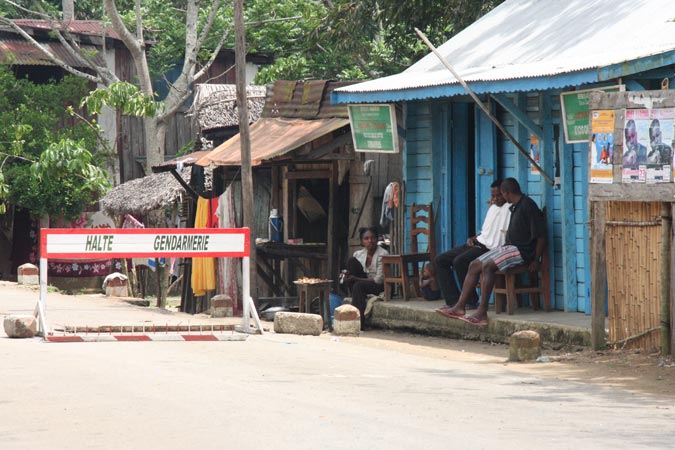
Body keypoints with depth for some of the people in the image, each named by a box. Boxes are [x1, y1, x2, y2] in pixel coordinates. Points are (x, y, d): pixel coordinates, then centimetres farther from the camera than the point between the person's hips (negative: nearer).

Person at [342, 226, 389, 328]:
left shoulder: (383, 254, -15)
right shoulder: (358, 254, 2)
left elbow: (379, 280, -20)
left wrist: (356, 279, -22)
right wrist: (347, 276, -20)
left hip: (380, 286, -6)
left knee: (358, 285, -33)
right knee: (352, 261, -15)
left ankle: (359, 322, -31)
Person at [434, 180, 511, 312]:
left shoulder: (510, 209, -7)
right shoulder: (493, 207, 23)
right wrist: (473, 238, 12)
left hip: (491, 248, -10)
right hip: (478, 243, 10)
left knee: (459, 261, -31)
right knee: (440, 260, 2)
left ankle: (471, 301, -17)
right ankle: (453, 301, -6)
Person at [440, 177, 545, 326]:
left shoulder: (527, 206, -14)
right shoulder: (515, 207, 17)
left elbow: (541, 235, -16)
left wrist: (536, 261, -15)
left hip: (522, 251, -10)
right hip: (509, 247, 10)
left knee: (488, 266, -29)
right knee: (474, 265, 1)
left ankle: (482, 312, -32)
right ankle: (460, 307, -1)